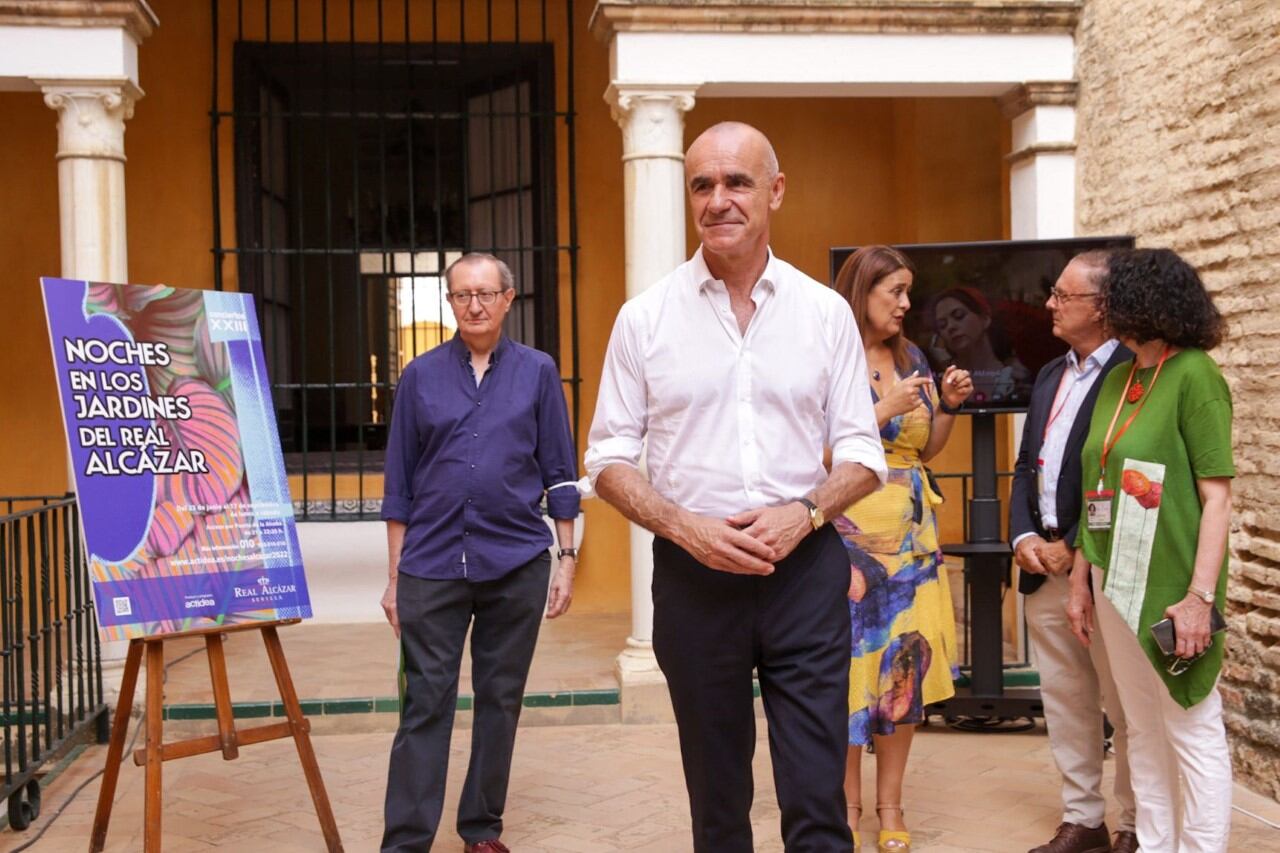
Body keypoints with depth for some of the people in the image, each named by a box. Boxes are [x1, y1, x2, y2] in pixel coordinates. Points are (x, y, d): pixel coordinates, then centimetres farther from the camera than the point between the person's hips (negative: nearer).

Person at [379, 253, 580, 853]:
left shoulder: (537, 372, 4)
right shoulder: (421, 375, 5)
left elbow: (559, 474, 6)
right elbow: (399, 483, 7)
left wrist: (567, 559, 2)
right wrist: (394, 576, 6)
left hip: (516, 562, 0)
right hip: (432, 565, 0)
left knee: (500, 700, 9)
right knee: (425, 703, 0)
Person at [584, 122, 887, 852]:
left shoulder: (827, 312, 2)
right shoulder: (645, 317, 0)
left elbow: (862, 450, 5)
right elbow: (610, 456, 2)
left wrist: (804, 512, -14)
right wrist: (684, 525, -14)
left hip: (806, 570, 0)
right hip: (693, 574, 1)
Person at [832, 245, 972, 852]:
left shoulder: (911, 358, 12)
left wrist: (949, 406, 2)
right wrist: (884, 410, -17)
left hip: (912, 532, 6)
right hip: (853, 532, -5)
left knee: (908, 660, 5)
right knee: (855, 656, -1)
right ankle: (849, 804, 13)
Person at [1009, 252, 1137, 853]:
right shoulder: (1050, 375, 16)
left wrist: (1074, 546, -15)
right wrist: (1023, 537, 1)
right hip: (1044, 564, 8)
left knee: (1125, 707, 5)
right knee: (1064, 701, 13)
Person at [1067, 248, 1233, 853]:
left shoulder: (1193, 374, -10)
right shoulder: (1117, 378, 10)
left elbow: (1217, 496, -13)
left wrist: (1201, 596, -19)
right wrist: (1081, 582, 12)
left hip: (1169, 587, -7)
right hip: (1115, 581, 7)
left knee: (1191, 728, 4)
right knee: (1142, 728, 14)